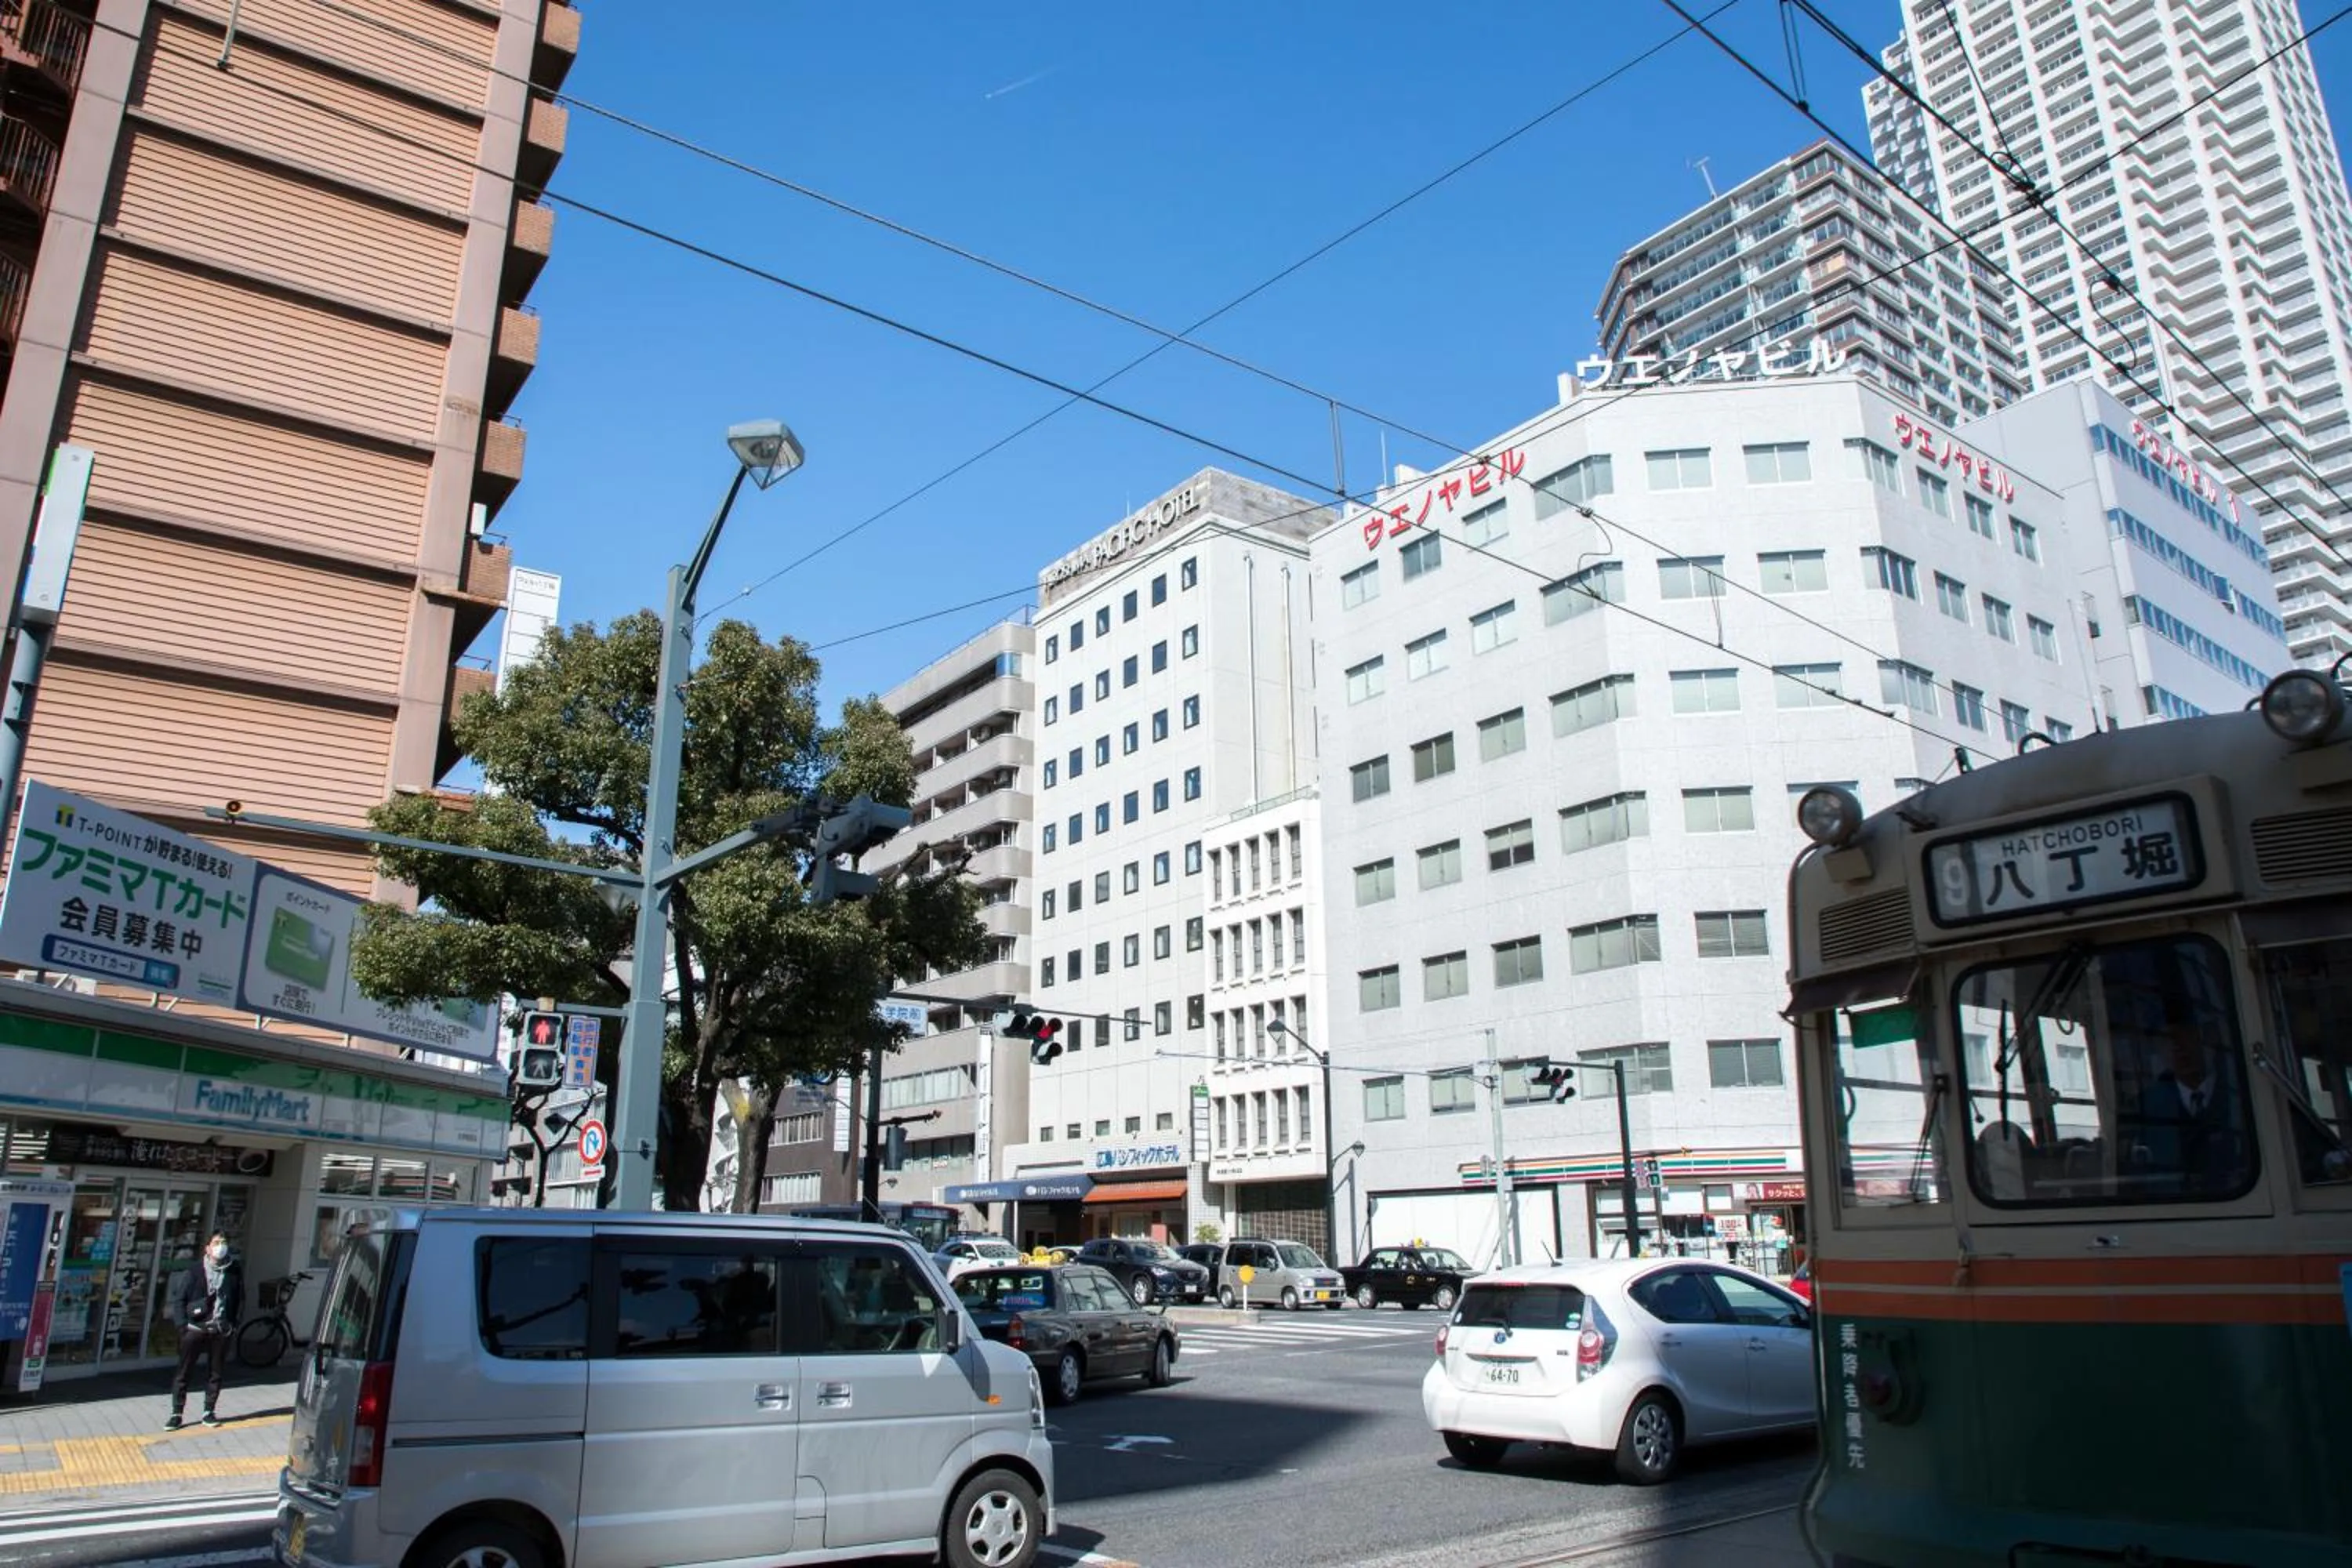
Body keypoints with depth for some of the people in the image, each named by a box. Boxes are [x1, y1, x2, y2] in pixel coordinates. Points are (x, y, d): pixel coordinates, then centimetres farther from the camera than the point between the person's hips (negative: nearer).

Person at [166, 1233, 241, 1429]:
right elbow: (179, 1298, -1)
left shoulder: (234, 1272, 3)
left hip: (221, 1331, 2)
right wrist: (182, 1324, -9)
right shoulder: (194, 1272, -4)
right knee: (183, 1372, 2)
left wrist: (234, 1325, 3)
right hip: (195, 1328, -2)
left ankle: (209, 1412, 18)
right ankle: (176, 1413, 12)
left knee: (215, 1373, 8)